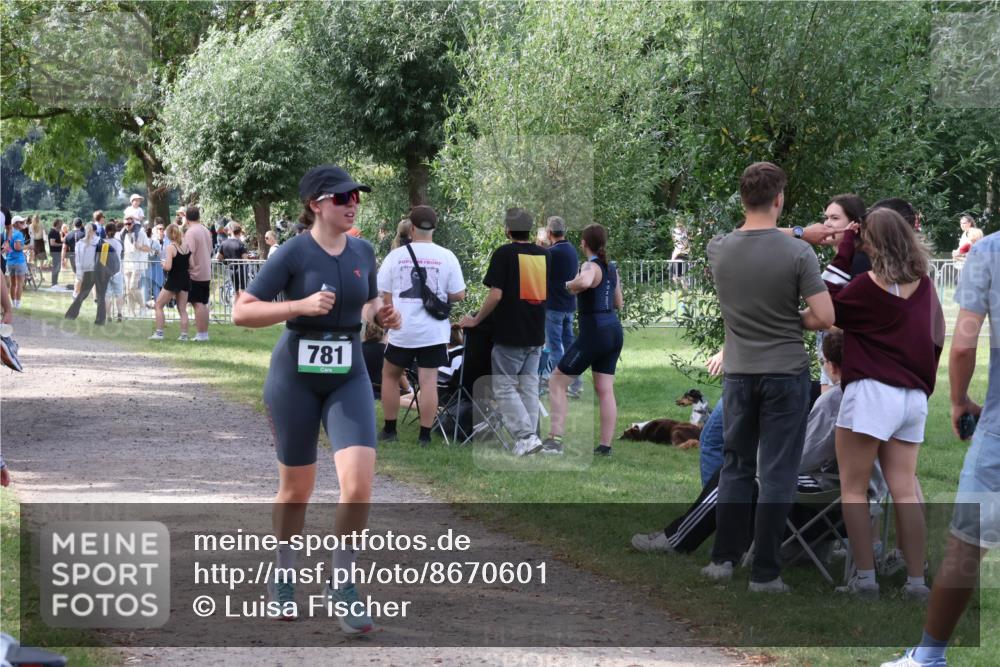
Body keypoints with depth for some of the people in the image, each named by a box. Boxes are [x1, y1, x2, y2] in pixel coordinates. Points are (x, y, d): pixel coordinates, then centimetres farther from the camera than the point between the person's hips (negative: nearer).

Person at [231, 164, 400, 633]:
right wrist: (301, 305, -25)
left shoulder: (362, 251, 4)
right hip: (295, 377, -3)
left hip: (348, 377, 3)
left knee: (359, 481, -15)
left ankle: (342, 584, 0)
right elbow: (241, 313, -14)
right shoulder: (293, 254, -11)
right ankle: (283, 577, 34)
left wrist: (383, 315, -1)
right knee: (297, 488, 9)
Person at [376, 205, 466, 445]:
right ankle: (425, 434, 1)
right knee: (428, 381, 1)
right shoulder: (446, 257, -3)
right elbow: (459, 295, 0)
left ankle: (389, 430, 19)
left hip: (402, 329, 0)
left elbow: (385, 296, -1)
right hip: (434, 331, 0)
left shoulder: (396, 256, -3)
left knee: (389, 375, 17)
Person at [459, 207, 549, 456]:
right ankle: (529, 438, 12)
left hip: (510, 335, -6)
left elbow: (496, 295, -17)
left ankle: (525, 436, -12)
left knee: (504, 388, 0)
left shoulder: (504, 254, -11)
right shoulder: (544, 255, 7)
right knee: (529, 387, 12)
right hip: (536, 334, 6)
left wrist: (476, 320, -4)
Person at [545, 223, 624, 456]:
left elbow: (584, 282, -39)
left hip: (594, 332, -8)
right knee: (605, 389, 9)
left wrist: (569, 286, -19)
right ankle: (605, 445, 8)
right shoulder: (611, 268, 12)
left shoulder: (591, 266, -13)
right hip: (614, 331, 8)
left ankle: (555, 440, -5)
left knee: (557, 382, 0)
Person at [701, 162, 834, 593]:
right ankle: (764, 571, 1)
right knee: (777, 474, 1)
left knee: (737, 466, 17)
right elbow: (826, 318, -15)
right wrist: (797, 323, 7)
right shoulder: (797, 253, -15)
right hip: (785, 374, -3)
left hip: (738, 373, 4)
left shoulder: (718, 250, -3)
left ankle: (724, 557, 16)